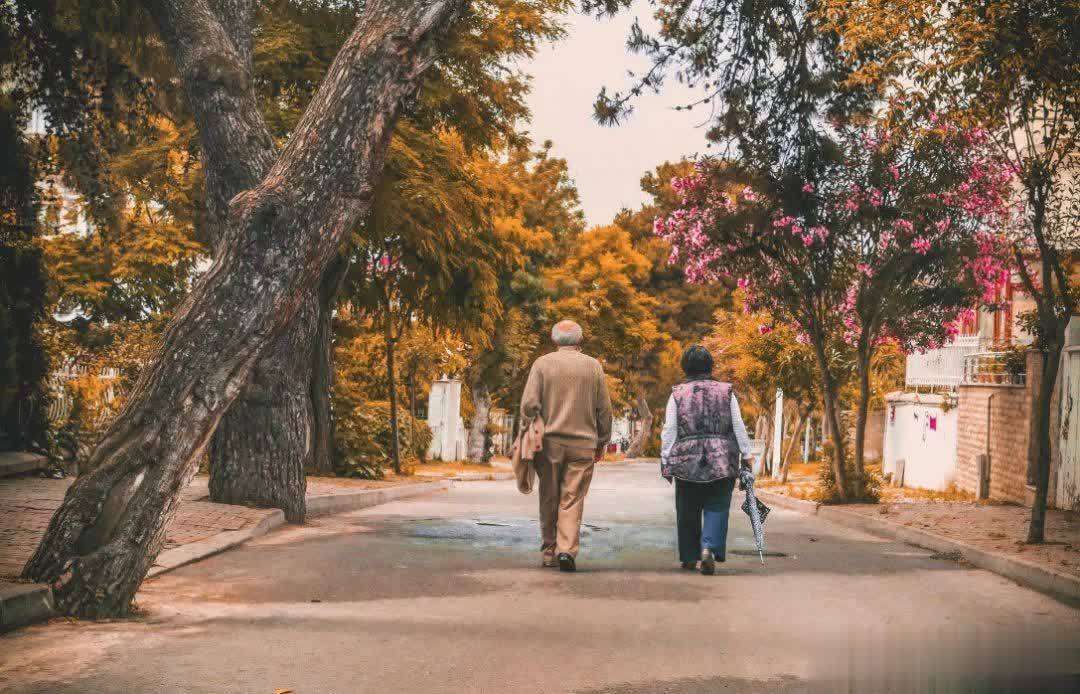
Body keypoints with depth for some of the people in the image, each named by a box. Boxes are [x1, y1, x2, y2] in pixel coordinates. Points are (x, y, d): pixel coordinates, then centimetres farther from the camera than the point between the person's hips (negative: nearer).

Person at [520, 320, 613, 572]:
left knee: (549, 500, 10)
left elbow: (529, 404, -6)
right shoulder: (594, 366, 4)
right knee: (573, 500, 1)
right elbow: (604, 409, 6)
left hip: (549, 442, 0)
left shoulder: (542, 364, 1)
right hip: (583, 444, 0)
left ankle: (548, 552, 17)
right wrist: (602, 441, 16)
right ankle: (567, 549, -13)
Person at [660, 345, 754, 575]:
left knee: (687, 511, 11)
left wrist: (665, 461, 5)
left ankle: (689, 557, 18)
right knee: (716, 508, 3)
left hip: (687, 460, 0)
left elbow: (669, 431, 0)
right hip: (723, 460, 0)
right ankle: (709, 548, -17)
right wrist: (746, 455, 10)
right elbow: (739, 427, 4)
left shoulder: (678, 393, 2)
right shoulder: (726, 392, 4)